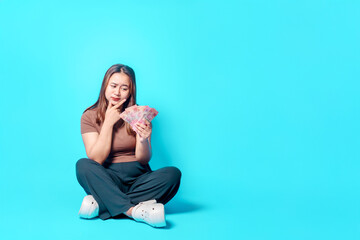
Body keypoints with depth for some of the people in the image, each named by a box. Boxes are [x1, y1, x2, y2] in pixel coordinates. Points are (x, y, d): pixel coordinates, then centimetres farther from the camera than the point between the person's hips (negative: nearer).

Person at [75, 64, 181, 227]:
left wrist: (143, 140, -26)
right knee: (83, 165, -28)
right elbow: (96, 159, -10)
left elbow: (144, 160, -4)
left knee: (173, 174, -25)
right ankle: (134, 211, -36)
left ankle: (100, 203, -27)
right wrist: (108, 122, -13)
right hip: (107, 180, -1)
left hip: (138, 178, 1)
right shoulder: (90, 116, 0)